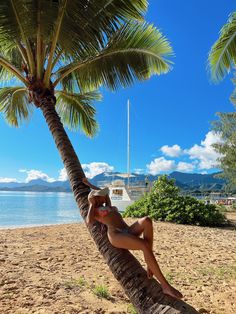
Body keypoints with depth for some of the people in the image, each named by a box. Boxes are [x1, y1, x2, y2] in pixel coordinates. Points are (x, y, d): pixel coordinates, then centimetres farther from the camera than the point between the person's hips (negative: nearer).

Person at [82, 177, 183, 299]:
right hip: (116, 236, -7)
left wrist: (89, 184, 56)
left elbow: (104, 193, 49)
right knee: (146, 245, -32)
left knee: (147, 220, -27)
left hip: (129, 232, 7)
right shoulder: (93, 210, 15)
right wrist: (92, 204, 5)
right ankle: (165, 286, -24)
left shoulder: (108, 207, 36)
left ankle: (150, 264, -21)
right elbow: (89, 222, -7)